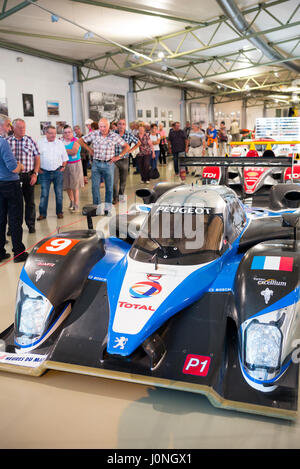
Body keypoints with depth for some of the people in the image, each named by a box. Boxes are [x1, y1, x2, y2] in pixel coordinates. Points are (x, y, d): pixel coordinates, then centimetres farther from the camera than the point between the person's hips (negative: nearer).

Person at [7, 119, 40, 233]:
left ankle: (31, 224, 20)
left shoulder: (30, 141, 2)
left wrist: (35, 174, -6)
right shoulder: (7, 141, 3)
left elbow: (37, 158, 2)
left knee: (30, 201, 7)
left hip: (28, 176, 0)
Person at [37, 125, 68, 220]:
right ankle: (42, 213, 7)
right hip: (44, 172, -1)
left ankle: (59, 212, 18)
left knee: (59, 193, 6)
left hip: (58, 172, 2)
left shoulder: (60, 143, 7)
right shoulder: (40, 143, 1)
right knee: (44, 194, -1)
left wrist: (63, 167, 3)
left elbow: (65, 157, 13)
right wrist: (38, 169, -2)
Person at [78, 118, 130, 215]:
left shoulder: (115, 136, -3)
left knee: (109, 187, 5)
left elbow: (126, 147, 5)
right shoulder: (94, 134, -1)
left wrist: (118, 156, -2)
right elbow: (81, 141, 9)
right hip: (96, 164, 1)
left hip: (109, 164, -1)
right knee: (95, 186, 2)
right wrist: (89, 150, 5)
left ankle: (108, 208, 15)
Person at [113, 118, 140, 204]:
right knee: (114, 180, -6)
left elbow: (138, 143, 10)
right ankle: (115, 197, 5)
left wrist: (130, 150, 1)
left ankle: (121, 195, 27)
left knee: (123, 180, 10)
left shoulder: (129, 134, -3)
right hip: (114, 160, -1)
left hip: (124, 160, 1)